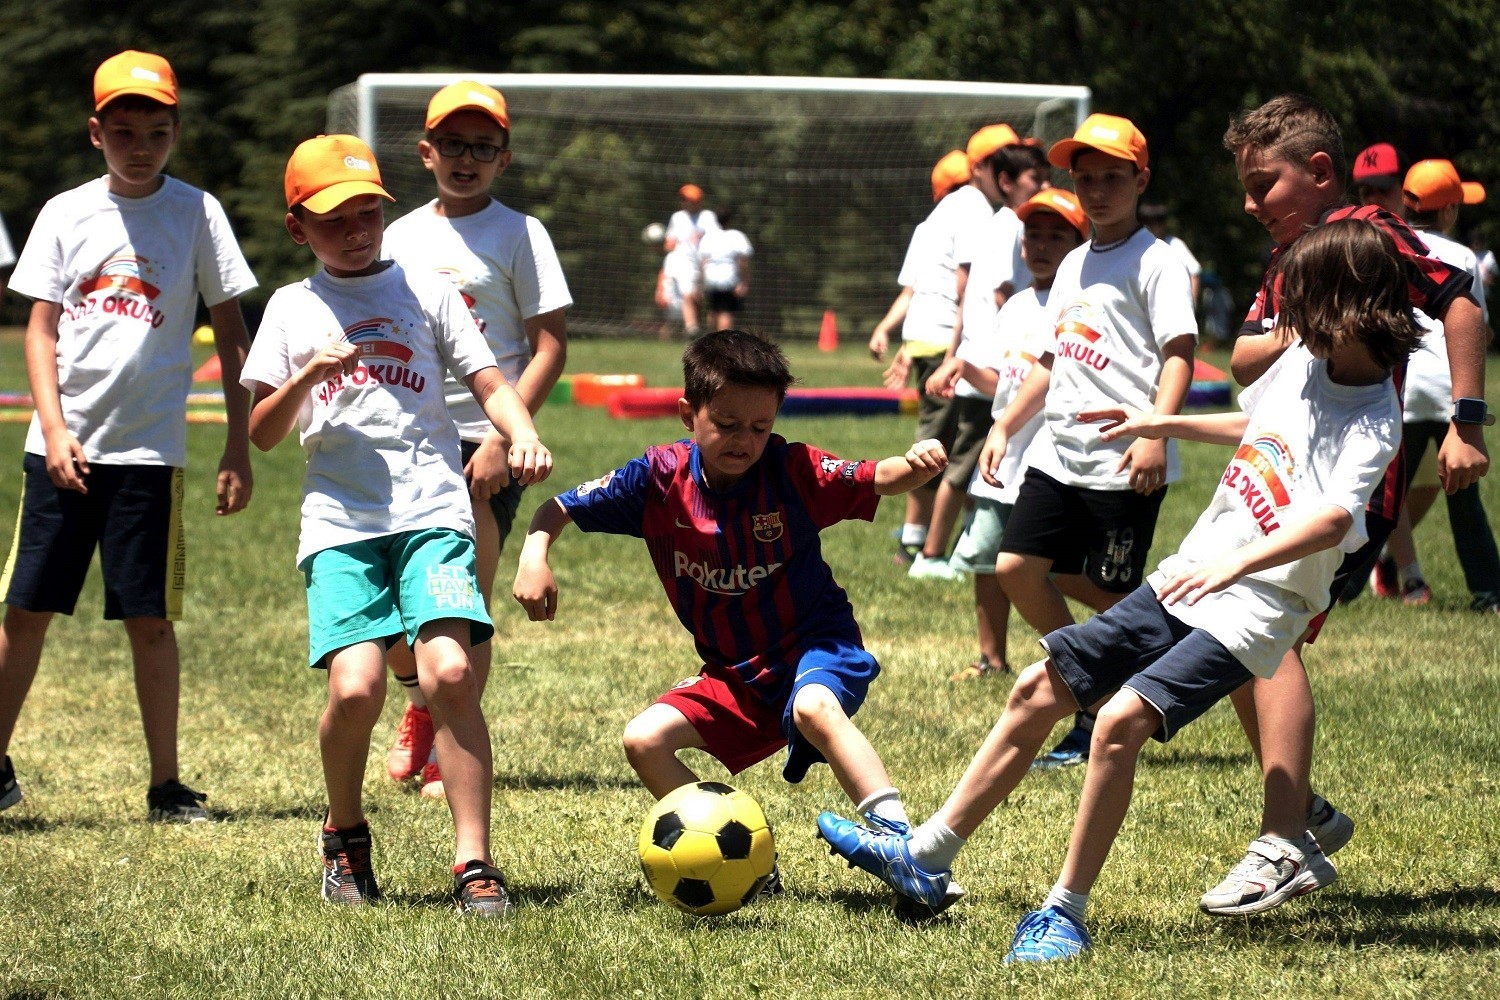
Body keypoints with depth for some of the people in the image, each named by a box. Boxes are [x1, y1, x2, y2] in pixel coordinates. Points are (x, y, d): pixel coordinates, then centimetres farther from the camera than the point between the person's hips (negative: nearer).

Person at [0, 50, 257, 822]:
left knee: (150, 620, 0)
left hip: (148, 448, -2)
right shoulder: (66, 214, 5)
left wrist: (238, 449, 0)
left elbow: (231, 337, 4)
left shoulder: (196, 213, 1)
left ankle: (166, 785, 9)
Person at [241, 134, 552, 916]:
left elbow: (490, 385, 9)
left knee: (449, 673, -21)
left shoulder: (424, 292, 13)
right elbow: (263, 434, 12)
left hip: (432, 511, 0)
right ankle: (345, 836, 11)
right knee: (356, 686, -17)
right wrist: (308, 376, -6)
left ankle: (474, 862, -13)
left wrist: (522, 437, -12)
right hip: (340, 522, 0)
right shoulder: (291, 309, 15)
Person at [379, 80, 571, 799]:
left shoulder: (518, 234, -2)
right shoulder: (400, 236, 12)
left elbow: (550, 347, -6)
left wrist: (502, 441, -14)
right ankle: (420, 705, 31)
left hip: (483, 446, -4)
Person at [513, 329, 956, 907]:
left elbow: (877, 482, -21)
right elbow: (559, 510, 0)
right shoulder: (662, 478, -8)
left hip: (814, 644, -5)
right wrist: (534, 557, -19)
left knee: (815, 708, -37)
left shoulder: (791, 471, -14)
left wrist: (916, 465, -44)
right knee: (644, 742, -7)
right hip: (734, 674, 5)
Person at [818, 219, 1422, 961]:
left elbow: (1335, 517, -36)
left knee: (1120, 719, -27)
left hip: (1251, 612, -9)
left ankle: (1066, 913, -15)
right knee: (1039, 690, 8)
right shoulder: (1302, 362, 6)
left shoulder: (1373, 421, -18)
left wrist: (1236, 563, -50)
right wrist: (1165, 425, 31)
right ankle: (926, 856, 17)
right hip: (1187, 578, 9)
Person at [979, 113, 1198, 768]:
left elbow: (1179, 352, -14)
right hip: (1061, 454, 8)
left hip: (1124, 464, -8)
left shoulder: (1155, 261, -5)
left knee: (1110, 595, -4)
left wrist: (1155, 433, -26)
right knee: (1016, 568, 3)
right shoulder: (1073, 266, 19)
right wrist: (1005, 427, 19)